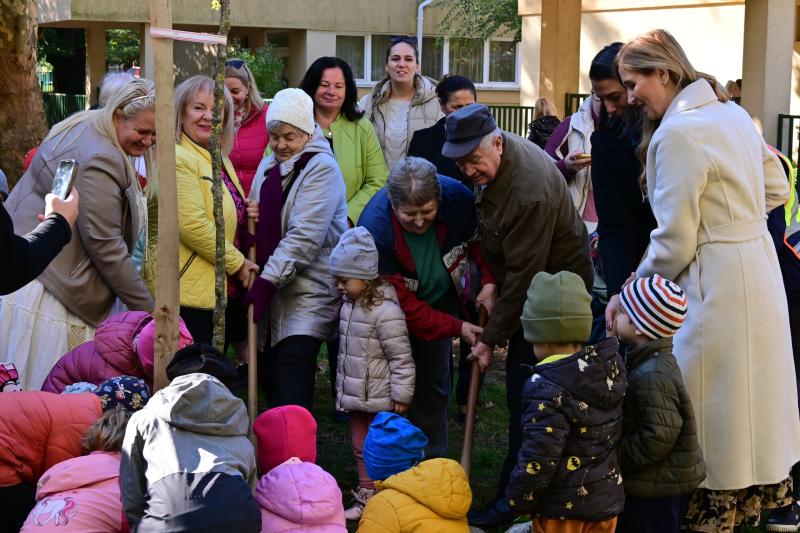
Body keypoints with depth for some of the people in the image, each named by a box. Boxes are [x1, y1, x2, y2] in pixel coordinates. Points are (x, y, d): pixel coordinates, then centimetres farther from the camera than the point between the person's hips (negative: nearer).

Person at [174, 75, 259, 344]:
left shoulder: (219, 160, 17)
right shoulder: (178, 159, -13)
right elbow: (193, 225, -22)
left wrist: (249, 217, 9)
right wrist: (237, 263, -12)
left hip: (224, 290, 10)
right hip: (190, 293, -10)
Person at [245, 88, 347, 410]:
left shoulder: (321, 168, -11)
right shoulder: (269, 165, 14)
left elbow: (304, 236, -19)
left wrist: (268, 280, -21)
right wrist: (251, 214, 0)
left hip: (310, 288, -8)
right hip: (274, 285, 8)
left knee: (293, 363, -19)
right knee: (269, 370, 8)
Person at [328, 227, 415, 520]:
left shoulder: (386, 312, -22)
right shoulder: (349, 303, 6)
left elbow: (401, 358, -19)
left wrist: (401, 396, -17)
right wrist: (344, 389, 22)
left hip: (380, 399, -9)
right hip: (356, 396, 9)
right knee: (361, 449, 17)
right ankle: (365, 498, 28)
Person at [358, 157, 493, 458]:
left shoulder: (458, 198, -28)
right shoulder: (374, 229, -37)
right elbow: (402, 304, -29)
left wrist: (489, 282, -21)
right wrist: (456, 327, -31)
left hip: (442, 303, 3)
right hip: (395, 314, -3)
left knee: (434, 387, 13)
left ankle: (433, 461, 26)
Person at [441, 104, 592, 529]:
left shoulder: (531, 191, -33)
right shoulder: (488, 161, -4)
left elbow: (523, 275, -27)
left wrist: (491, 337, -20)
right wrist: (488, 279, 5)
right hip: (523, 281, 9)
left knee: (524, 391, -9)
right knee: (522, 386, 13)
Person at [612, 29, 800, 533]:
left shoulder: (679, 132, -20)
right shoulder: (732, 111, 7)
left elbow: (674, 242, -17)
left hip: (717, 283, -9)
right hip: (759, 268, 9)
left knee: (711, 404, 1)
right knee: (752, 391, 19)